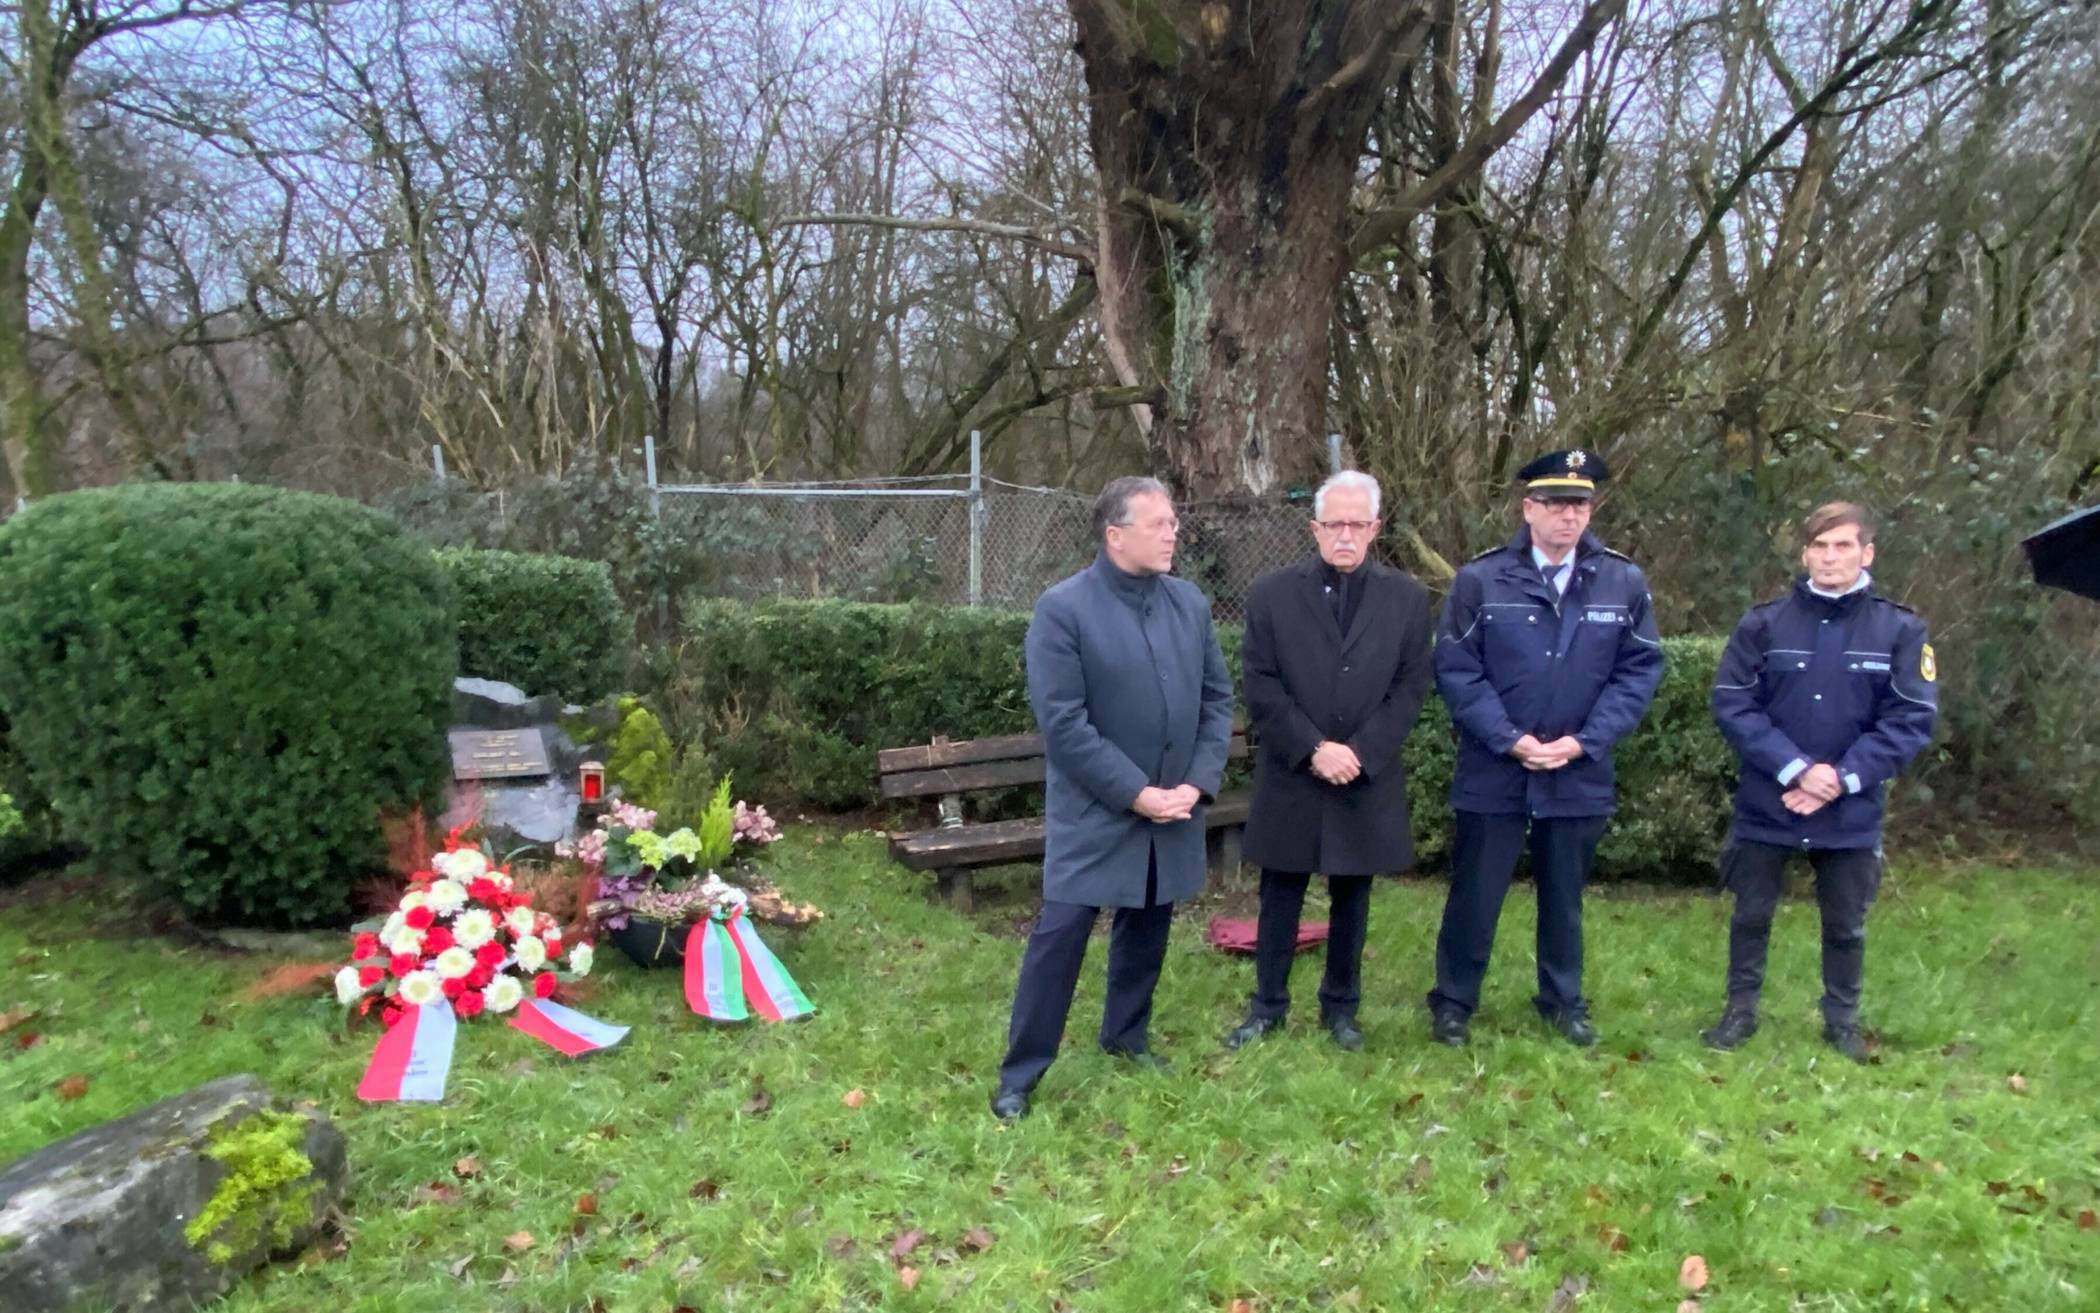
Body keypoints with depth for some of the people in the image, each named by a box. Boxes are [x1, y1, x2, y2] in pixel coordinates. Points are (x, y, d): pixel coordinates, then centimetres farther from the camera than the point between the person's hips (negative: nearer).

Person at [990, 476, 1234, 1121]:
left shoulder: (1190, 602, 3)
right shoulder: (1062, 607, -14)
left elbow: (1218, 698, 7)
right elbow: (1063, 722, -17)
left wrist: (1198, 782, -5)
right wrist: (1134, 792, -17)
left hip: (1172, 808, 5)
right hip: (1093, 812, -5)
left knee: (1147, 930, 18)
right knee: (1060, 936, -2)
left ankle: (1126, 1036, 39)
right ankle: (1020, 1073, 12)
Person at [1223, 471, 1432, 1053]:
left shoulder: (1406, 597, 2)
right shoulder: (1272, 593, -2)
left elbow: (1410, 689, -2)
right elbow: (1260, 686, -6)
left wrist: (1360, 752, -13)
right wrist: (1313, 749, -15)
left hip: (1368, 780, 1)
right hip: (1290, 777, -1)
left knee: (1352, 897, 12)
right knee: (1280, 896, 9)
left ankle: (1341, 1006, 28)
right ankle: (1268, 1004, 24)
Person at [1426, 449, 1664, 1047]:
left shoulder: (1624, 582, -1)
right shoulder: (1479, 580, -7)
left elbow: (1639, 671, 0)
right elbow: (1456, 670, -7)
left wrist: (1584, 742, -11)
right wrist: (1510, 740, -14)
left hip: (1580, 775, 2)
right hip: (1493, 772, -2)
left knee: (1564, 897, 17)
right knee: (1474, 895, 7)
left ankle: (1564, 1003, 34)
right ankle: (1453, 1002, 23)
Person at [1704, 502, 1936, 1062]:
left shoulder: (1901, 629, -4)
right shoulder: (1764, 623, -5)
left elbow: (1911, 719, -6)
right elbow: (1732, 705, -9)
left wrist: (1843, 777, -16)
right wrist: (1795, 768, -18)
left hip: (1852, 812, 0)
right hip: (1765, 805, 0)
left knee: (1845, 925, 14)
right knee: (1751, 915, 11)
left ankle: (1842, 1020, 33)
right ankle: (1740, 1011, 28)